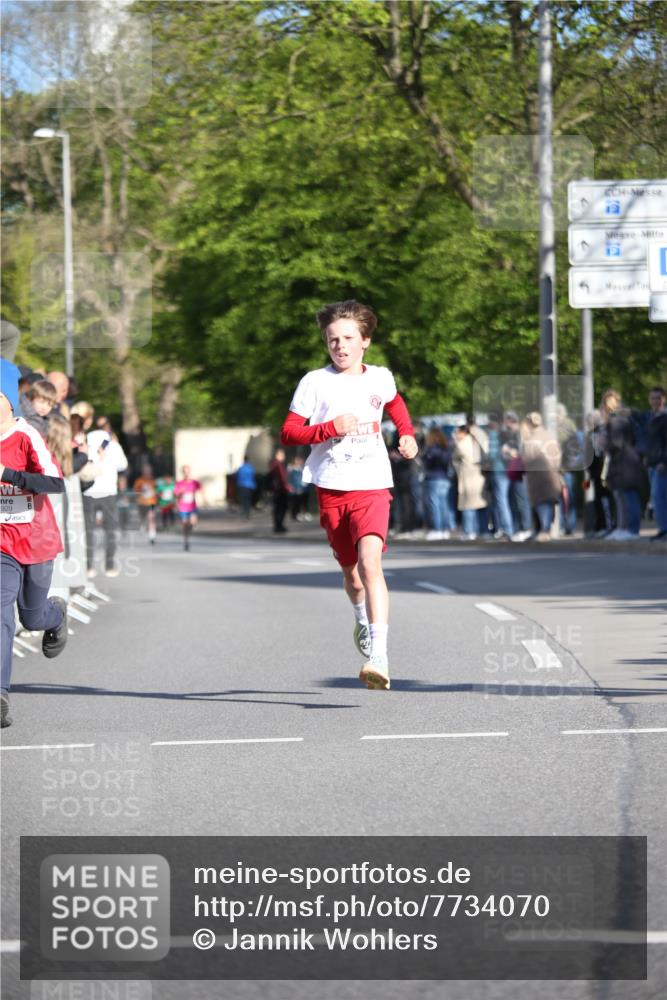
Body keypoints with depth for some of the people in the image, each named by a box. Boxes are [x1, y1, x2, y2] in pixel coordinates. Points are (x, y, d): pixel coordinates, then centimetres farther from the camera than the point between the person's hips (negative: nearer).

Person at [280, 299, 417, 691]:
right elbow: (288, 432, -3)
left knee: (370, 562, -22)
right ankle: (364, 621, 48)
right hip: (332, 490, 1)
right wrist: (330, 428, -16)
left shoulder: (380, 378, 7)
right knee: (350, 570, 14)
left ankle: (380, 658, -30)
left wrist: (408, 434, 17)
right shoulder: (315, 382, -1)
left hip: (372, 487, -1)